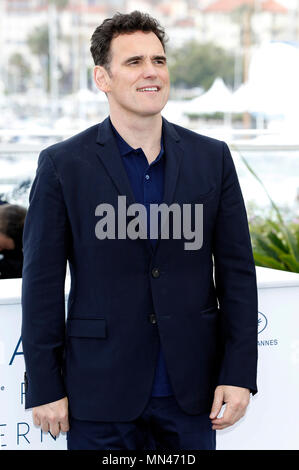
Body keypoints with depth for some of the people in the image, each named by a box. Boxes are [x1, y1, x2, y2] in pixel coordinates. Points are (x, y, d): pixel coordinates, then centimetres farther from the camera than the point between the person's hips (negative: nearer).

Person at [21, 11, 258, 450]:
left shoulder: (212, 158, 3)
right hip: (100, 395, -2)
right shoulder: (63, 164, -3)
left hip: (191, 391, 2)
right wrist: (44, 388, -5)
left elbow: (237, 271, 4)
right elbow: (42, 282, -3)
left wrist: (239, 373, -1)